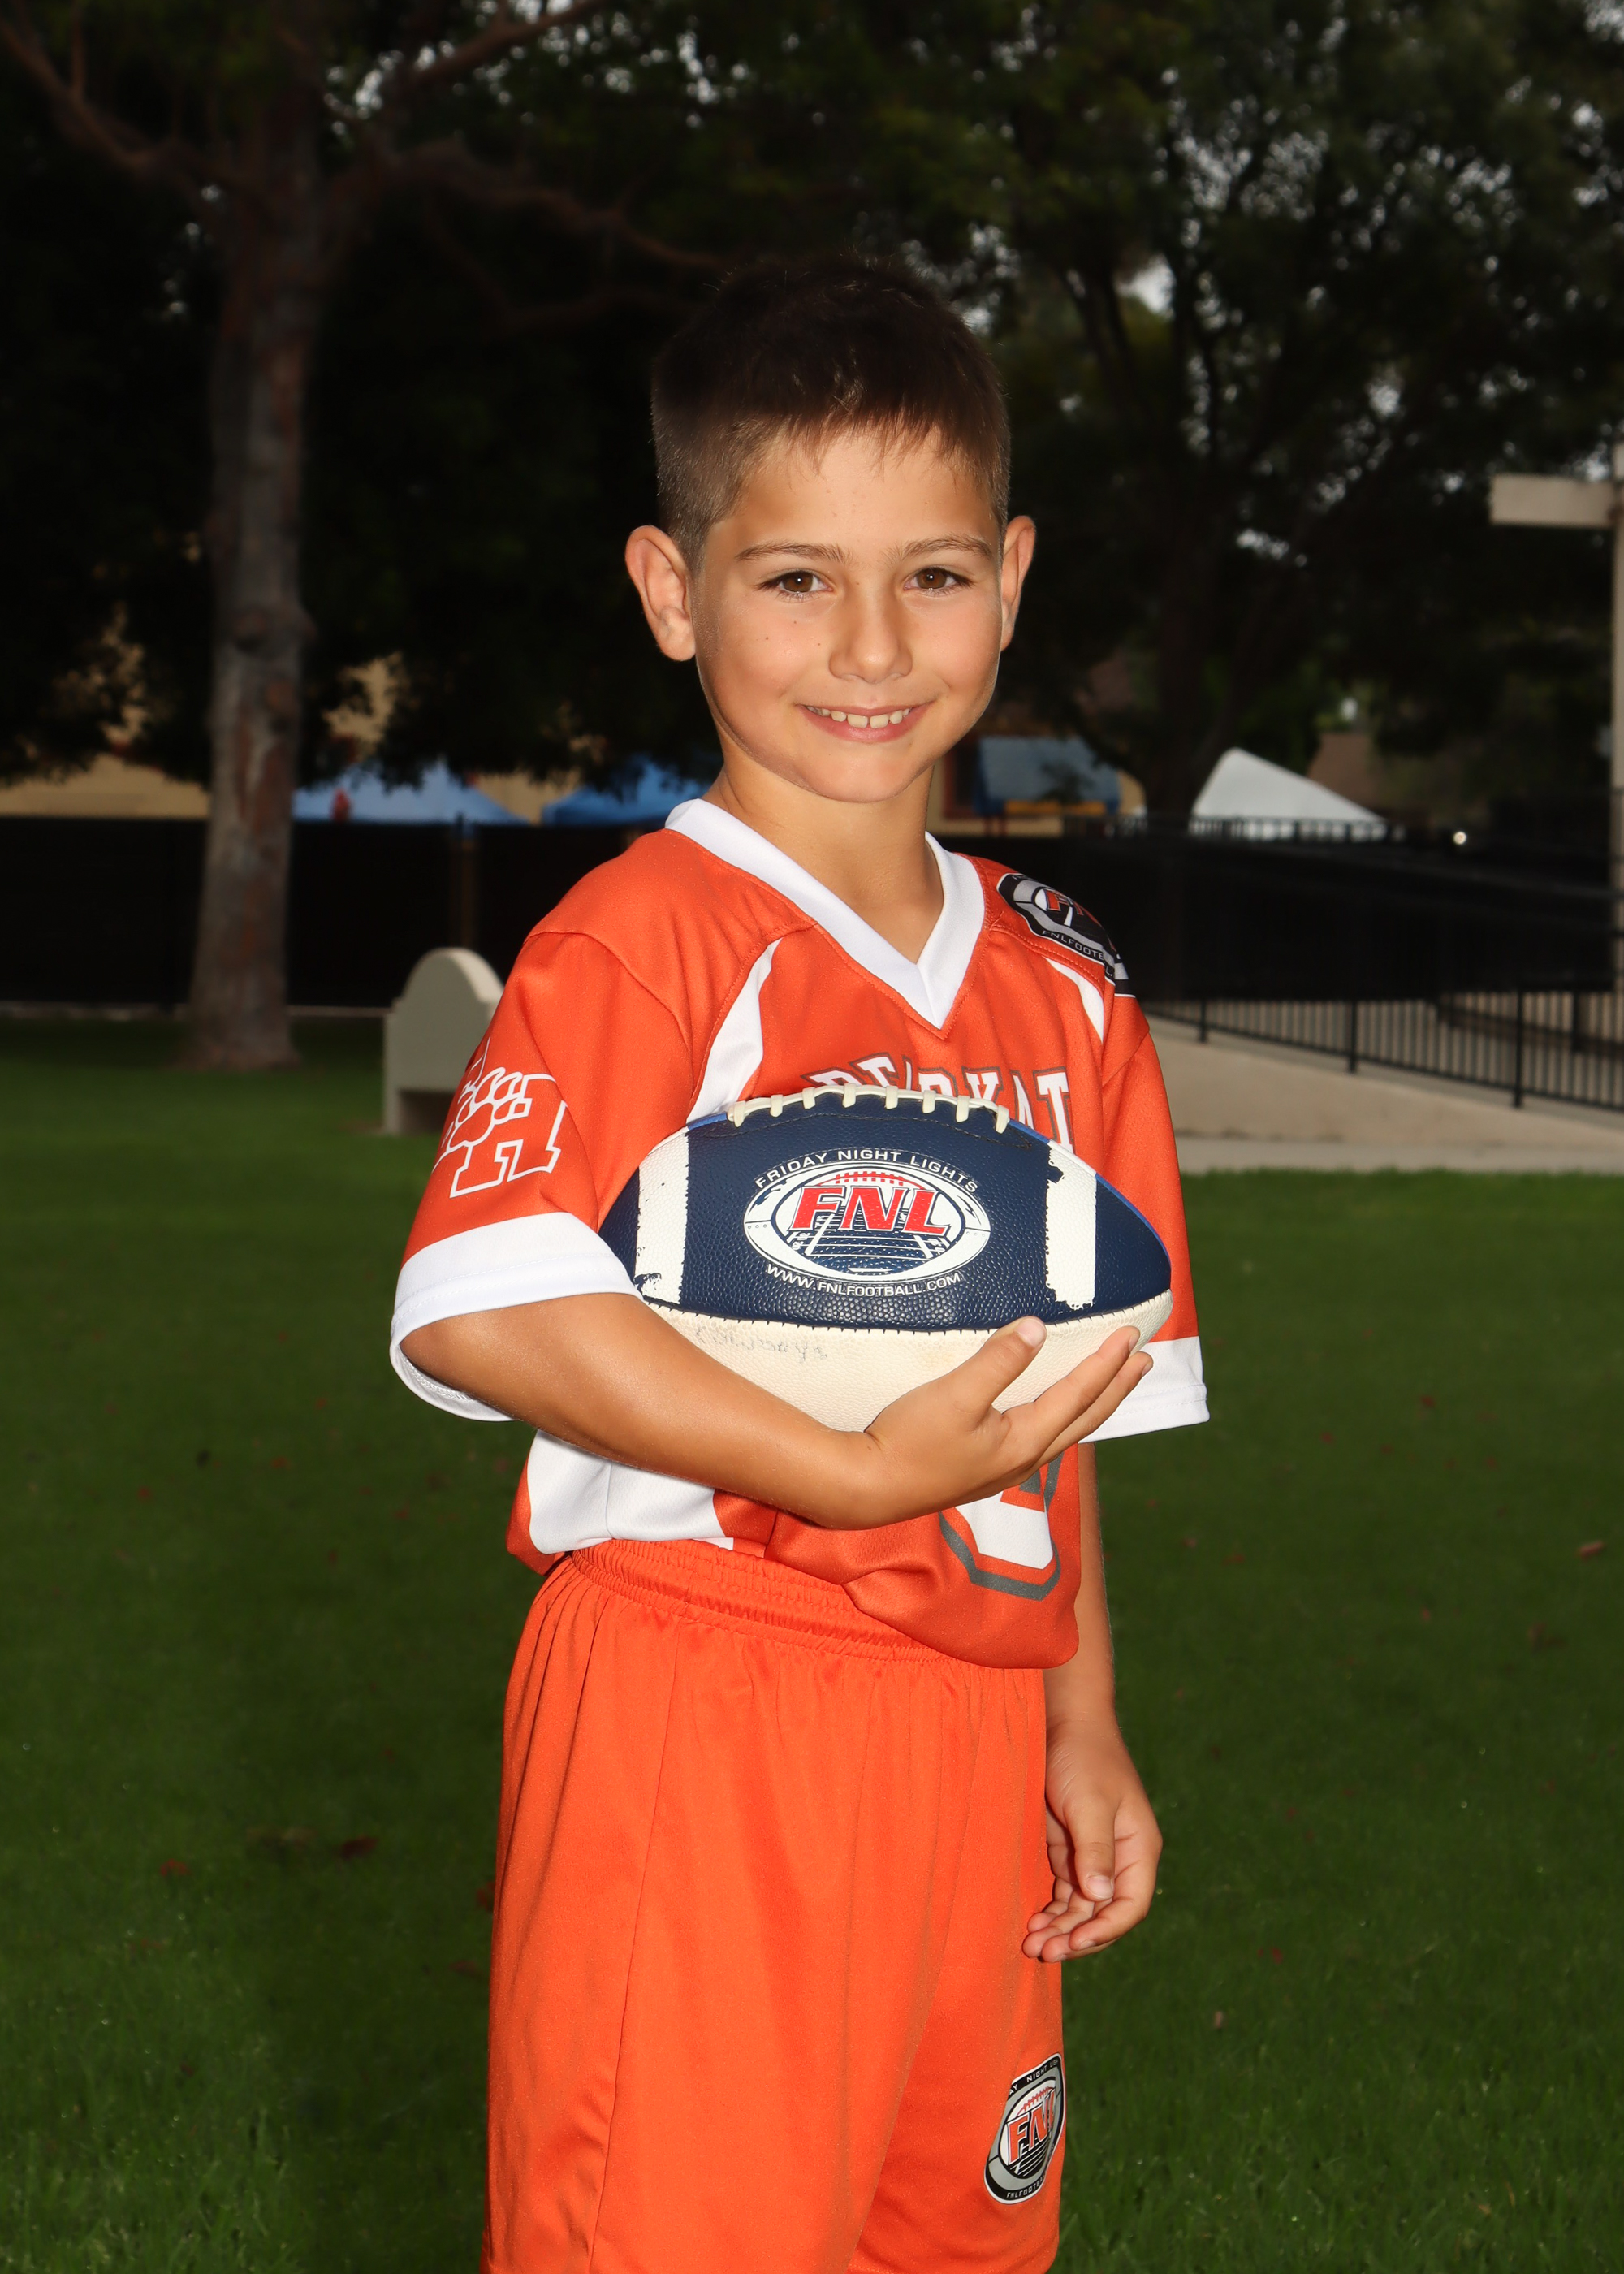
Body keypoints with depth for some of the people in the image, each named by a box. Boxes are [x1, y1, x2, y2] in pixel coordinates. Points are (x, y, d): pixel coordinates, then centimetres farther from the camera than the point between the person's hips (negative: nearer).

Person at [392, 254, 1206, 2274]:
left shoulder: (1060, 989, 12)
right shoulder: (645, 942, -10)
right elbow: (477, 1310, -22)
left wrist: (1081, 1725, 14)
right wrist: (852, 1474, -23)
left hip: (971, 1732, 7)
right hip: (698, 1721, -7)